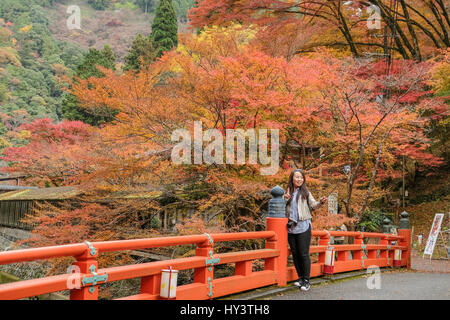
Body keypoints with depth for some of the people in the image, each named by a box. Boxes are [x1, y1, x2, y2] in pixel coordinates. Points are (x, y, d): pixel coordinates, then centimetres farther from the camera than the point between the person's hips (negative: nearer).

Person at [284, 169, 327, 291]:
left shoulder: (305, 192, 3)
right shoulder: (287, 192, 10)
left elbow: (313, 205, -4)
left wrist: (321, 202, -23)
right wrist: (285, 199, -7)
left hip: (303, 227, -4)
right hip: (291, 228, 4)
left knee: (304, 254, -4)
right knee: (295, 254, 9)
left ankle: (306, 280, 3)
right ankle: (300, 278, 21)